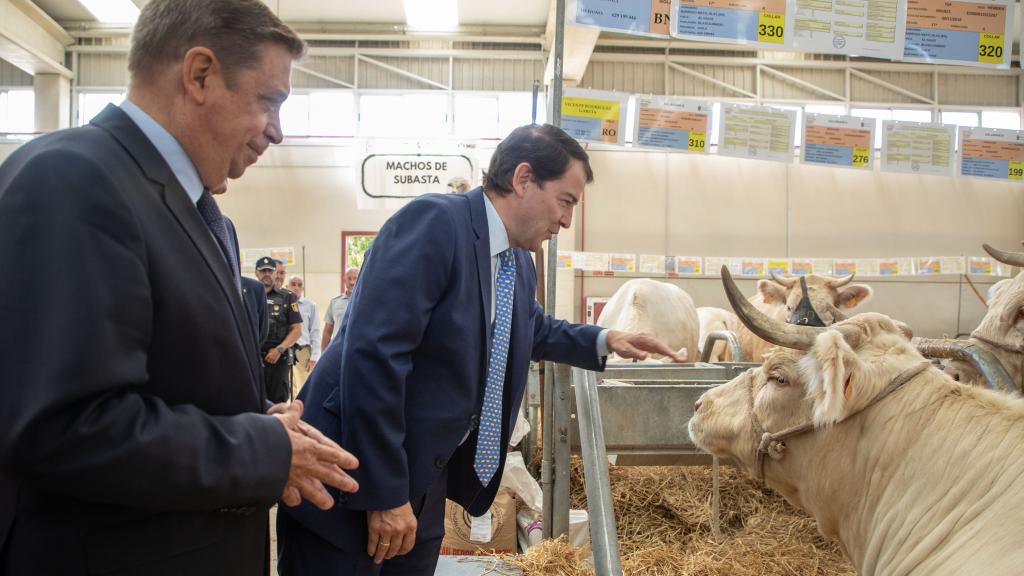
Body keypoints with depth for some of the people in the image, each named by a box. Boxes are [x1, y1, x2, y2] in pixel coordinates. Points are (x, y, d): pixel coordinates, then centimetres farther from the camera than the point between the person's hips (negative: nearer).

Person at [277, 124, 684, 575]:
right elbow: (371, 352, -27)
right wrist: (382, 494, -24)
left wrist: (603, 341, 14)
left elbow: (535, 331, 30)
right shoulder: (433, 222, -20)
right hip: (354, 486, -8)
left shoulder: (519, 264, 8)